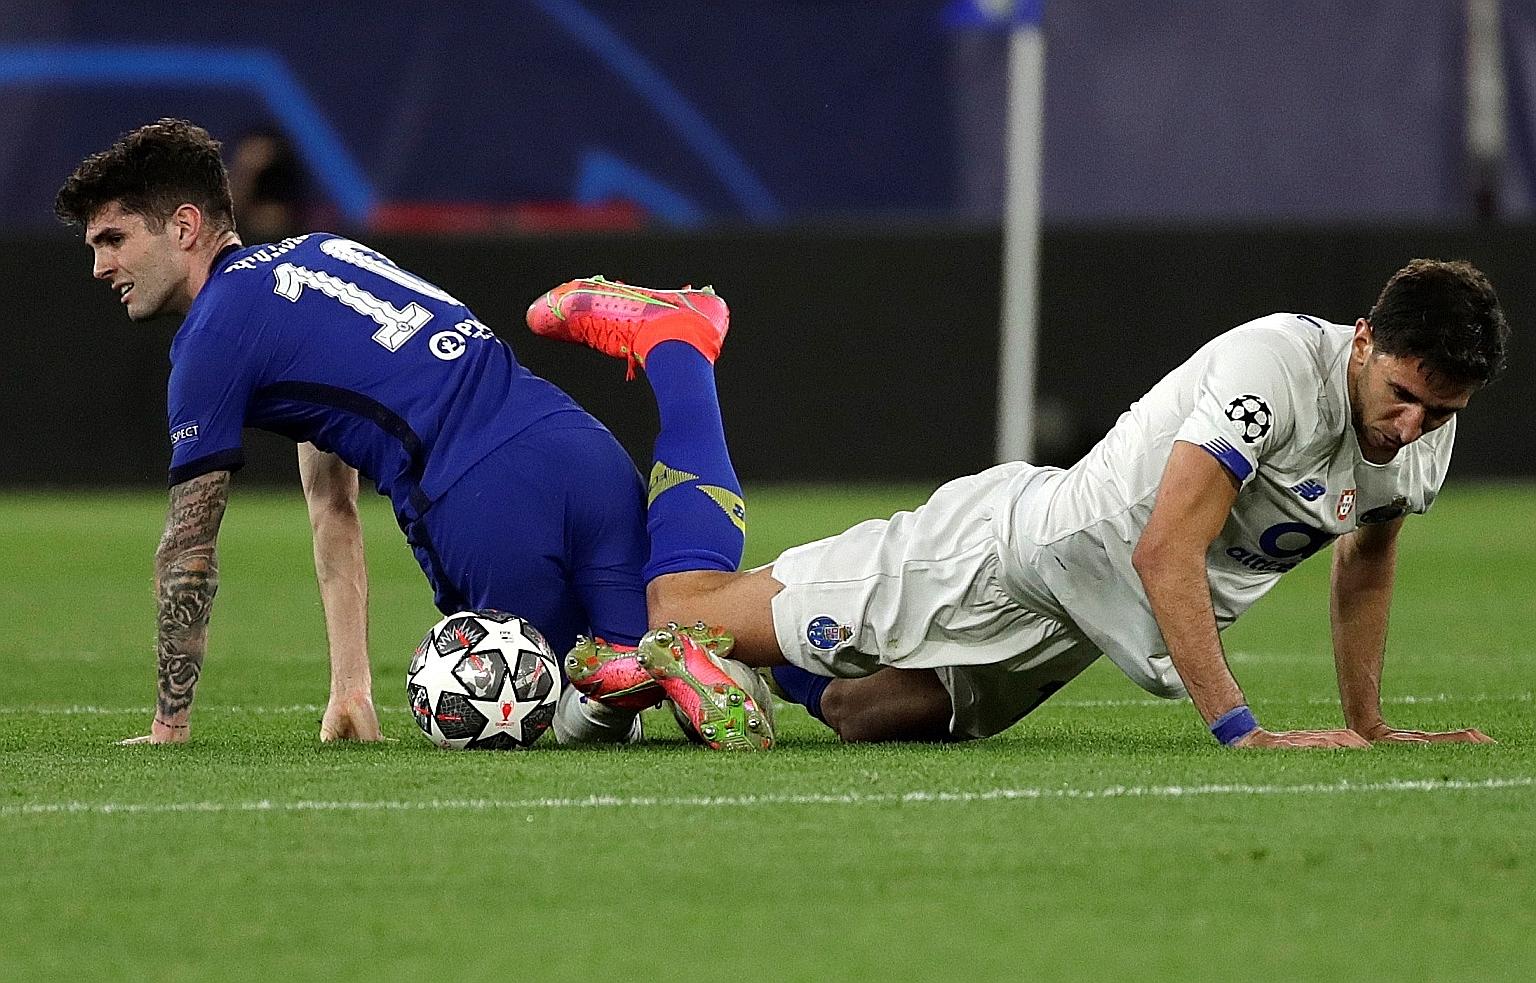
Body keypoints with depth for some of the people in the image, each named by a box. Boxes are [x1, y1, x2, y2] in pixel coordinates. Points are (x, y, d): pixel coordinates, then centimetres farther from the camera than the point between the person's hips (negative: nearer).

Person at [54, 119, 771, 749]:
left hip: (480, 511, -7)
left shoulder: (213, 335, 3)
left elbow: (189, 552, 8)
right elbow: (334, 510, 29)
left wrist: (169, 724, 17)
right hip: (584, 452, 7)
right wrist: (350, 692, 28)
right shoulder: (318, 251, 29)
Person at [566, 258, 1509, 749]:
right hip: (1022, 544, -7)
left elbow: (1366, 563, 16)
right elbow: (1166, 552, -33)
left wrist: (1367, 724, 15)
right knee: (684, 614, 0)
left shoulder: (1426, 437, -6)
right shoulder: (1275, 364, -31)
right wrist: (1239, 729, -36)